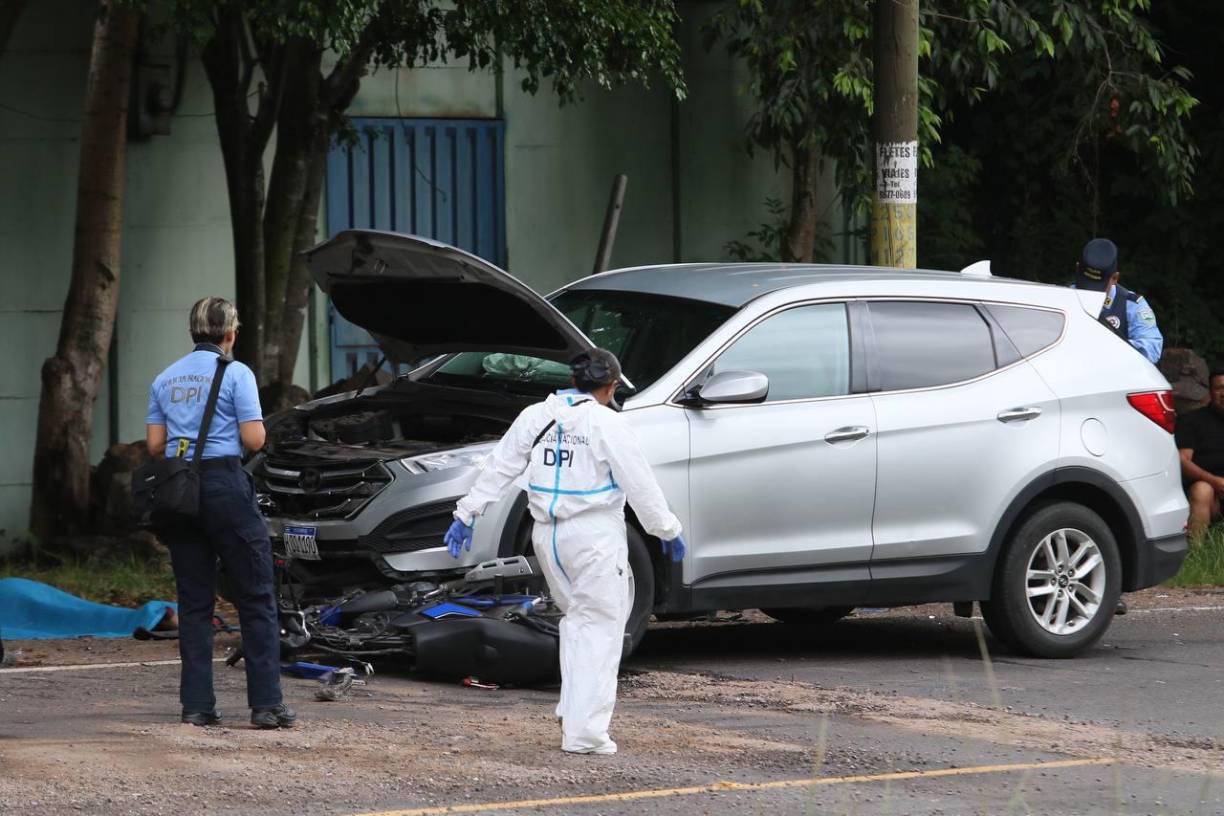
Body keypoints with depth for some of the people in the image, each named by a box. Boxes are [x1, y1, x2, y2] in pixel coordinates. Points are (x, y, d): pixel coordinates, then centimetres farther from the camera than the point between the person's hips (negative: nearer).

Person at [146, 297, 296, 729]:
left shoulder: (165, 380, 12)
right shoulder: (235, 373, -5)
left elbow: (155, 445, 10)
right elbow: (254, 440, -10)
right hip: (225, 483, -5)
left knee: (194, 602, 9)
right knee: (256, 599, 0)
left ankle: (197, 705, 5)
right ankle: (266, 703, -4)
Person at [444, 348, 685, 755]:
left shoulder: (535, 417, 5)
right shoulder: (606, 424, -11)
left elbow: (498, 469, 10)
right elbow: (641, 484, -7)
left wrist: (467, 513, 17)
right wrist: (668, 531, 4)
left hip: (548, 537, 6)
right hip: (594, 537, -6)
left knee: (577, 621, 22)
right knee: (598, 629, 0)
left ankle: (575, 712, 17)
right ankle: (584, 732, -4)